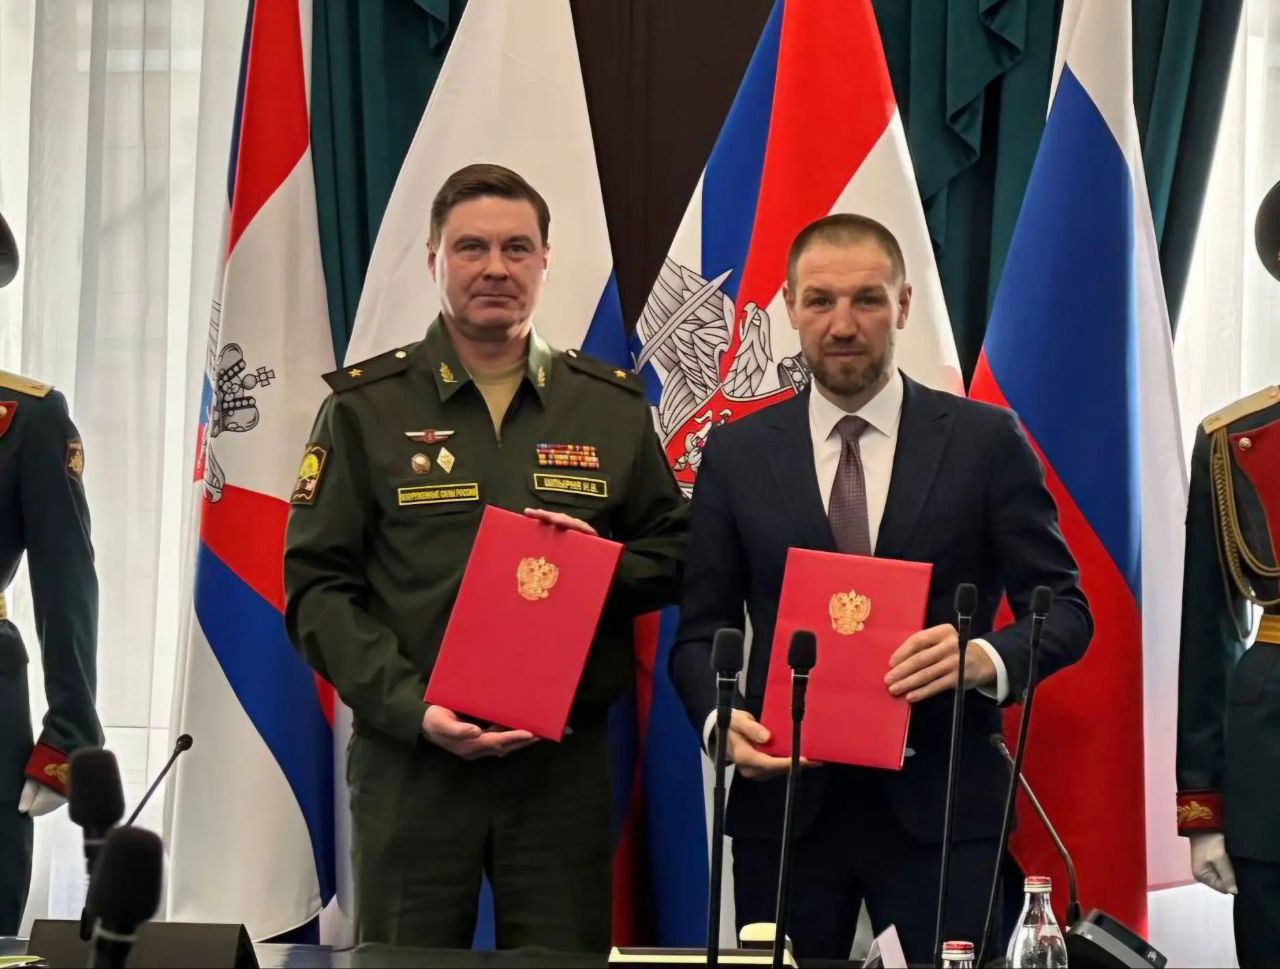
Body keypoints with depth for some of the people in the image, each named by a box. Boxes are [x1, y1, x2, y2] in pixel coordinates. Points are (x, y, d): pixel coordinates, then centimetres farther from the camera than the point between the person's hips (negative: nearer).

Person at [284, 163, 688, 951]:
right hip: (412, 755, -1)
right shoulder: (366, 406, 2)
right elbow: (317, 585, -2)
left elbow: (674, 554, 14)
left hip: (568, 759, 2)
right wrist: (410, 707, -15)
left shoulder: (613, 406, 9)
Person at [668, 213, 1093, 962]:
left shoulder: (985, 440, 1)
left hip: (940, 807, -1)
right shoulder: (737, 454, 6)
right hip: (785, 803, 2)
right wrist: (719, 718, -12)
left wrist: (987, 658, -19)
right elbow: (702, 628, 8)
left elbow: (1063, 607, 2)